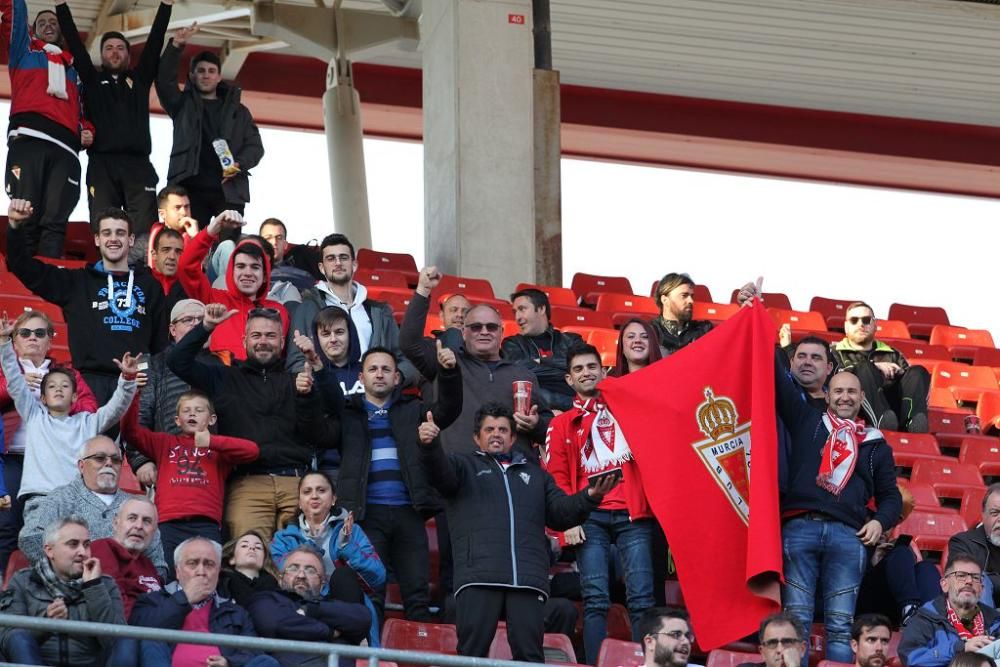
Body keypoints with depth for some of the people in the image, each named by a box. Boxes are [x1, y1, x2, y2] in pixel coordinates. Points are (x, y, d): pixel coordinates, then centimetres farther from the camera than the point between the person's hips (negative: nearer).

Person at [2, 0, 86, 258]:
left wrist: (87, 132, 12)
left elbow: (82, 110, 33)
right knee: (26, 219, -17)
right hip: (28, 139, -3)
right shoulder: (24, 51, 27)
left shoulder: (72, 68, 35)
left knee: (55, 222, -12)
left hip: (64, 149, 3)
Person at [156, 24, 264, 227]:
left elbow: (255, 146, 13)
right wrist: (175, 47, -10)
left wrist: (239, 164, -8)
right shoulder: (183, 105, 18)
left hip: (229, 189, 1)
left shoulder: (238, 111, 20)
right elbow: (164, 80, 2)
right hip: (190, 188, 0)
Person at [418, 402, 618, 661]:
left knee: (529, 654, -8)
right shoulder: (465, 465, 21)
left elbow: (560, 513, 23)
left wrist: (590, 497, 3)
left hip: (527, 579, 2)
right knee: (472, 652, -11)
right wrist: (430, 445, -25)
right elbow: (440, 469, -2)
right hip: (479, 577, -2)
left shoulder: (534, 473, 32)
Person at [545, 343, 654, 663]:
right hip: (590, 519, 0)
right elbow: (556, 476, 8)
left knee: (641, 598, -7)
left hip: (632, 515, 0)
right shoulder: (562, 424, 15)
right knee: (595, 600, -7)